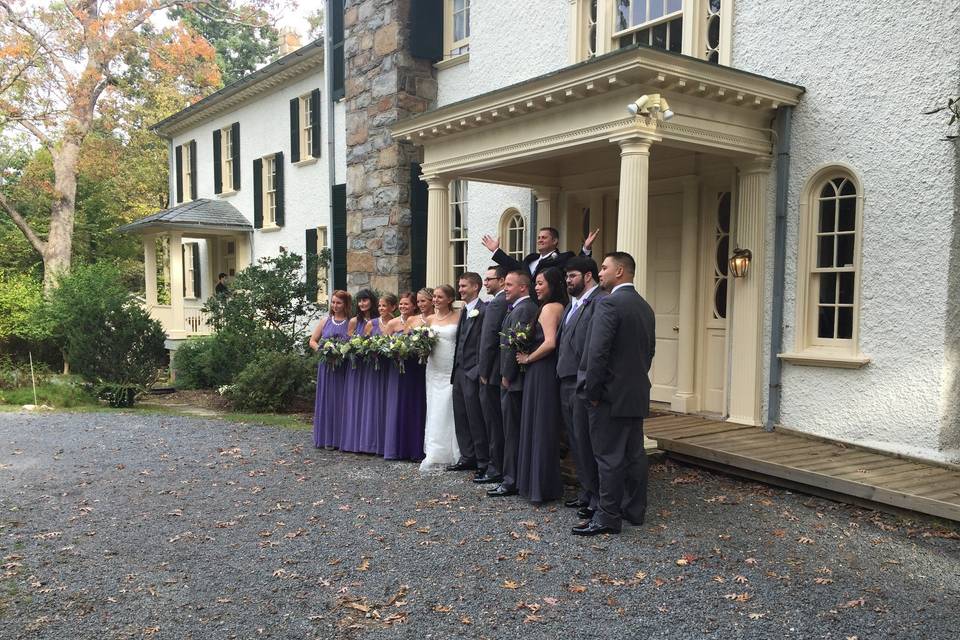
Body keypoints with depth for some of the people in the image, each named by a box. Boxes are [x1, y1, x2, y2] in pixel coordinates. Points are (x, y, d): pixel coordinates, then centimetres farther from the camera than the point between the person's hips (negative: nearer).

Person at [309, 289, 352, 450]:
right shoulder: (325, 321, 9)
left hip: (344, 368, -2)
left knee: (342, 401, 0)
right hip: (326, 367, 3)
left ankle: (342, 439, 7)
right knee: (327, 400, 5)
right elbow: (312, 341, 12)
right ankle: (327, 438, 13)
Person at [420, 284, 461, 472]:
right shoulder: (430, 319, 11)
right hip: (434, 370, 5)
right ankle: (435, 456, 14)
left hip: (452, 371, -4)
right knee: (434, 411, 7)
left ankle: (450, 455, 6)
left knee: (448, 411, -3)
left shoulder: (459, 317, -3)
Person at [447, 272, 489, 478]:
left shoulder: (483, 311, -12)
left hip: (472, 373, -9)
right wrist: (456, 368, 14)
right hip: (459, 371, 9)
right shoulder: (463, 311, 17)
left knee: (476, 418, -5)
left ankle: (483, 462, 4)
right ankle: (468, 457, 23)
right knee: (461, 417, 13)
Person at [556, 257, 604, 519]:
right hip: (566, 381, 10)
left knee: (585, 440, -4)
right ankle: (586, 491, 28)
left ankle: (597, 498, 9)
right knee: (575, 439, 16)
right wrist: (561, 374, 12)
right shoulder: (571, 305, 20)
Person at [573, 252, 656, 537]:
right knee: (635, 454, 14)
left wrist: (592, 392, -13)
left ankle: (608, 517, 4)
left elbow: (597, 352, -21)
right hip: (637, 395, 9)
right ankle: (635, 510, 24)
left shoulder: (609, 303, -16)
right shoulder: (645, 307, 12)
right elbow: (649, 350, 16)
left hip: (611, 395, -9)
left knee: (609, 457, -3)